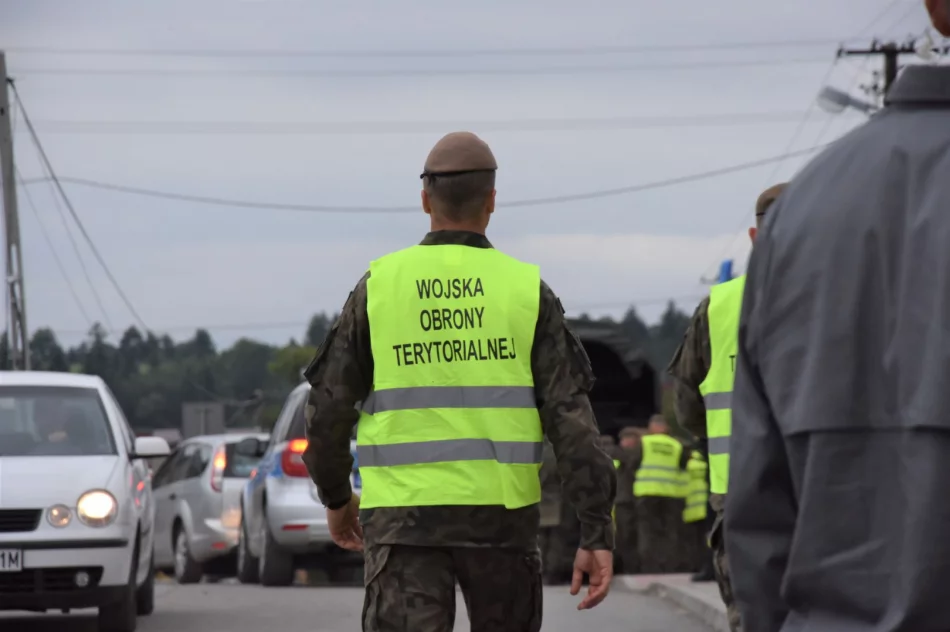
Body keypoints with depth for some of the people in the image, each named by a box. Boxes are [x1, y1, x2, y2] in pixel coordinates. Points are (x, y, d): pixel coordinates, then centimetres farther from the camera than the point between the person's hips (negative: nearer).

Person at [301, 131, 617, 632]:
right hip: (500, 515, 1)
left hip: (405, 516, -1)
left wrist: (335, 497, 20)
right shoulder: (527, 291, 0)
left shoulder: (379, 285, 1)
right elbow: (571, 418, -7)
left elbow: (329, 408, 2)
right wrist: (597, 534, -7)